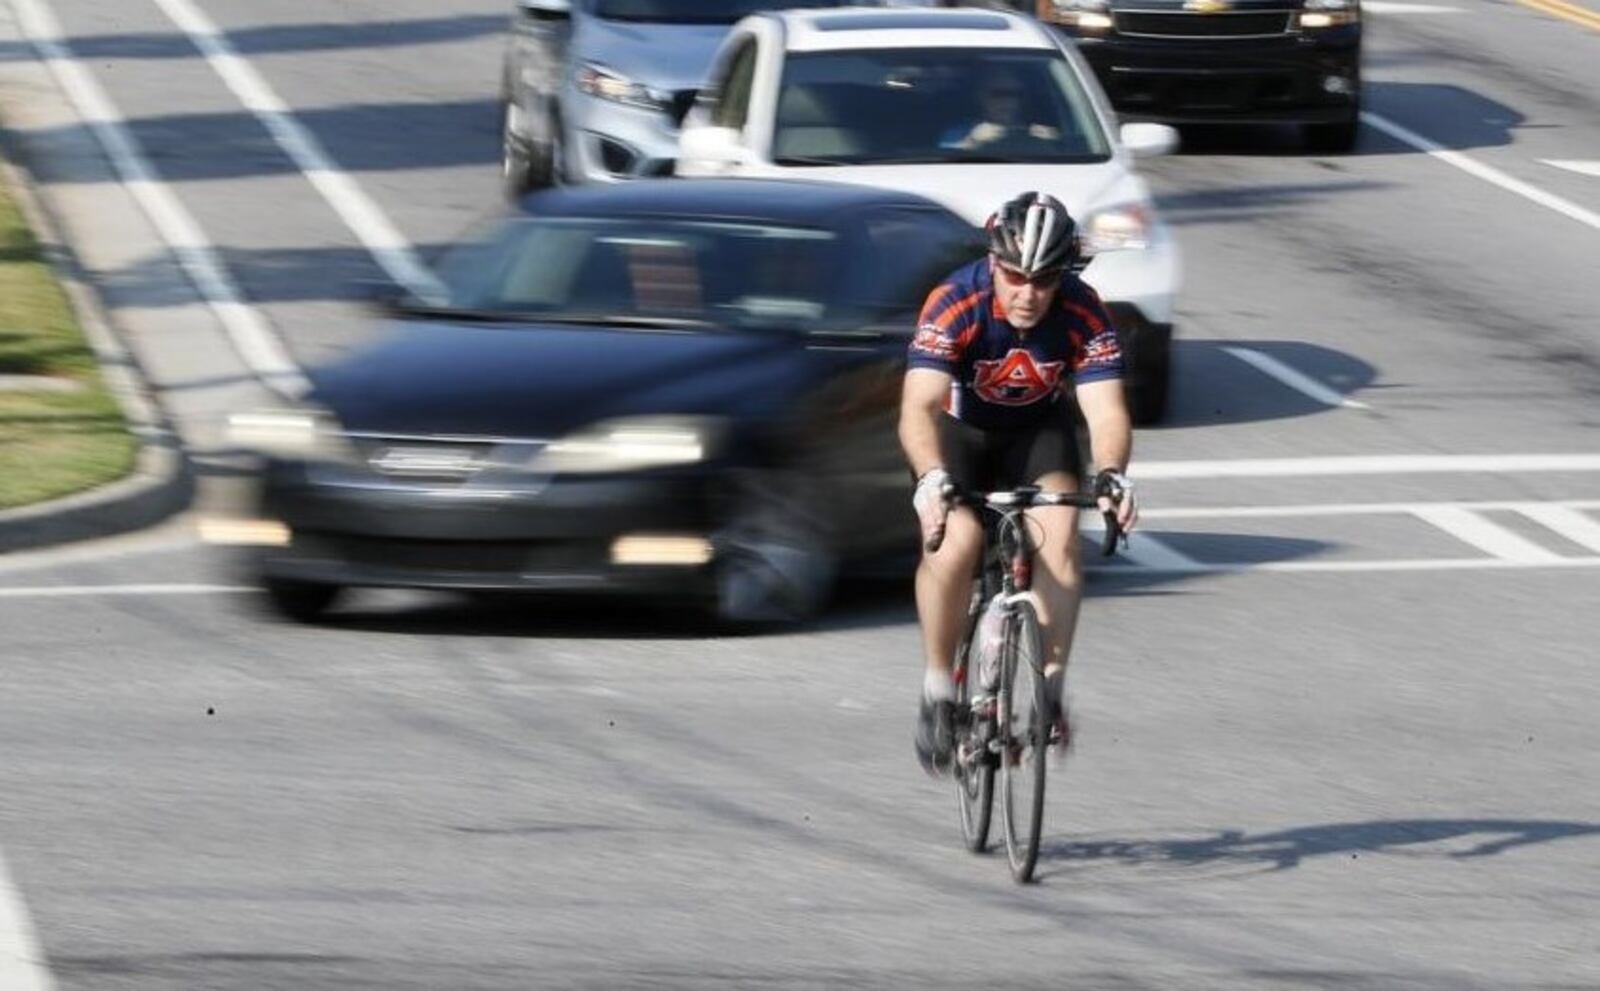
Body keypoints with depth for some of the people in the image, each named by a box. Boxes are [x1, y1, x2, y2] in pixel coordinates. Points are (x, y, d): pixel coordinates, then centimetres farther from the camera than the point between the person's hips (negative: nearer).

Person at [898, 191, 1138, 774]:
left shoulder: (1082, 314, -25)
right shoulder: (956, 304, -31)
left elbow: (1106, 410, -31)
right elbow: (919, 407, -41)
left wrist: (1111, 476, -52)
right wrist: (932, 479, -60)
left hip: (1037, 430, 2)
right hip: (959, 428, -2)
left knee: (1058, 534, -26)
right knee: (954, 542, -27)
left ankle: (1048, 685, -17)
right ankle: (939, 688, -9)